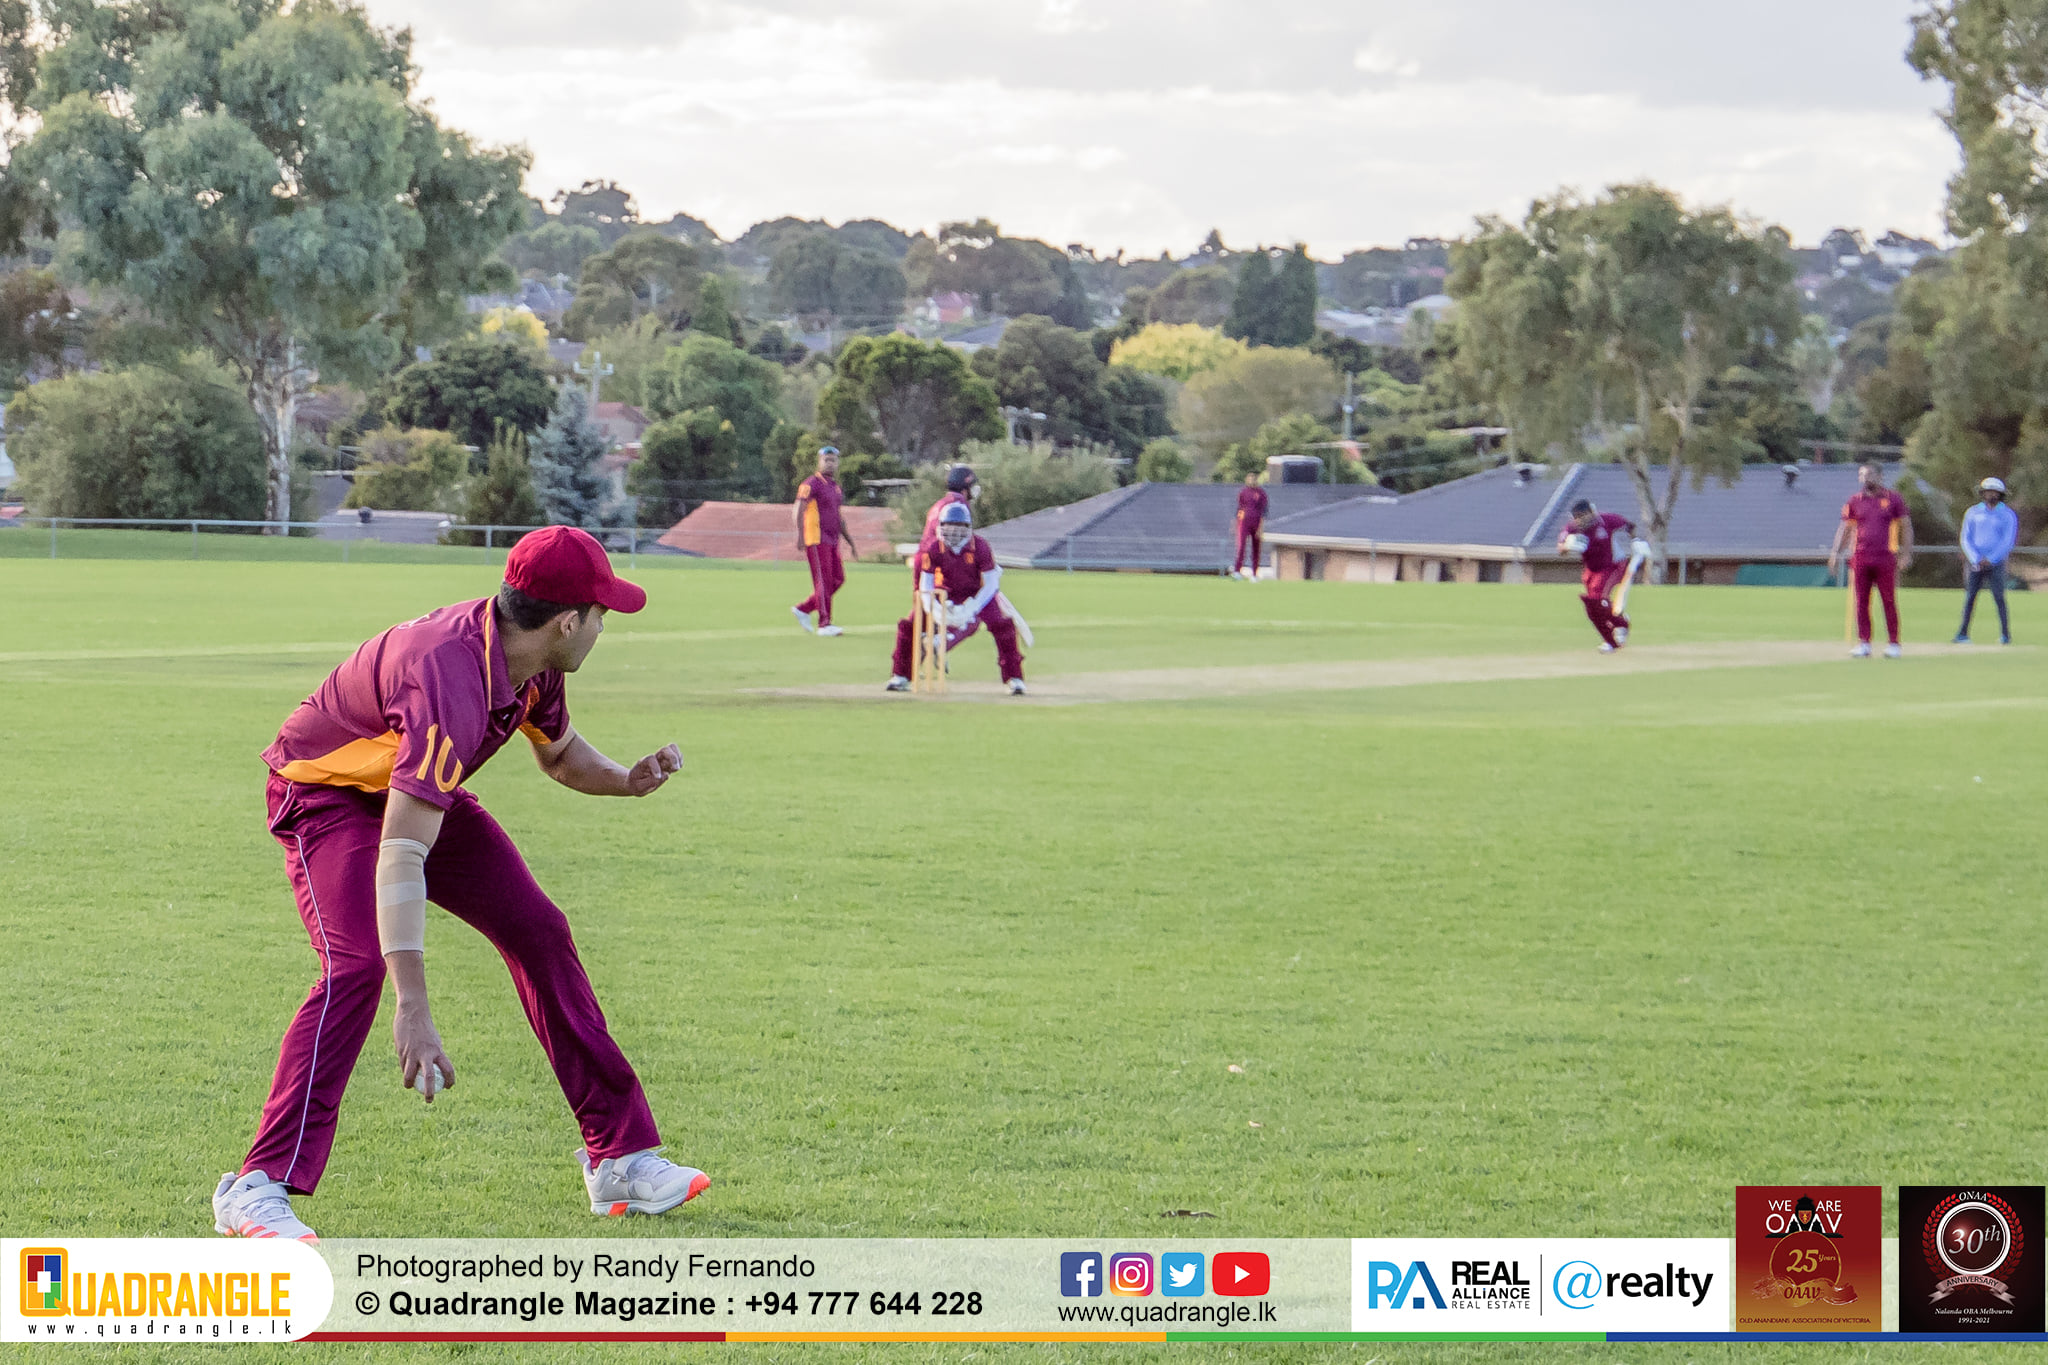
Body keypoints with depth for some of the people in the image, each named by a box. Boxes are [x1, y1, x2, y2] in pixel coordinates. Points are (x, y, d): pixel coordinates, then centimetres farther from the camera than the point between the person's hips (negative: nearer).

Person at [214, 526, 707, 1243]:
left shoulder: (529, 661, -13)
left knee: (538, 934, 4)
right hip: (328, 797, -8)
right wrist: (413, 1013, -53)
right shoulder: (454, 681, -40)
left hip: (422, 796, 8)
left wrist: (625, 780, -13)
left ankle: (620, 1155, 13)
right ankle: (258, 1187, -25)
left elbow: (559, 752, 11)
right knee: (359, 964, -28)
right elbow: (399, 858, -47)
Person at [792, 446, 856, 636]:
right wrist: (799, 534, -27)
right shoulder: (812, 483, -6)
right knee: (823, 581, -9)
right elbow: (799, 509, -16)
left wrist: (850, 542, 25)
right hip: (816, 540, -8)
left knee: (838, 579, 6)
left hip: (832, 541, 8)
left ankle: (803, 609, 15)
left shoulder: (835, 486, 19)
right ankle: (824, 624, -8)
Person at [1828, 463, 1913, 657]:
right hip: (1860, 559, 2)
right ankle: (1863, 644, 5)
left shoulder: (1893, 499, 4)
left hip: (1885, 559, -2)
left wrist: (1906, 554, -2)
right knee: (1861, 603, 1)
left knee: (1889, 602, -1)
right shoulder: (1854, 501, 11)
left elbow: (1905, 527, 6)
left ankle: (1894, 644, 4)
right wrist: (1835, 553, 4)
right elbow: (1845, 529, 14)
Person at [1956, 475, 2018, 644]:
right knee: (1970, 597, -2)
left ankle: (2005, 633, -6)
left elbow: (2008, 541, -4)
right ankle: (1963, 633, 0)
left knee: (1999, 597, -8)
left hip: (1996, 562, -2)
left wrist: (1990, 559, -13)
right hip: (1975, 562, 2)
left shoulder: (2008, 515, 3)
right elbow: (1966, 539, 4)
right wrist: (1975, 559, -11)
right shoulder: (1972, 513, 10)